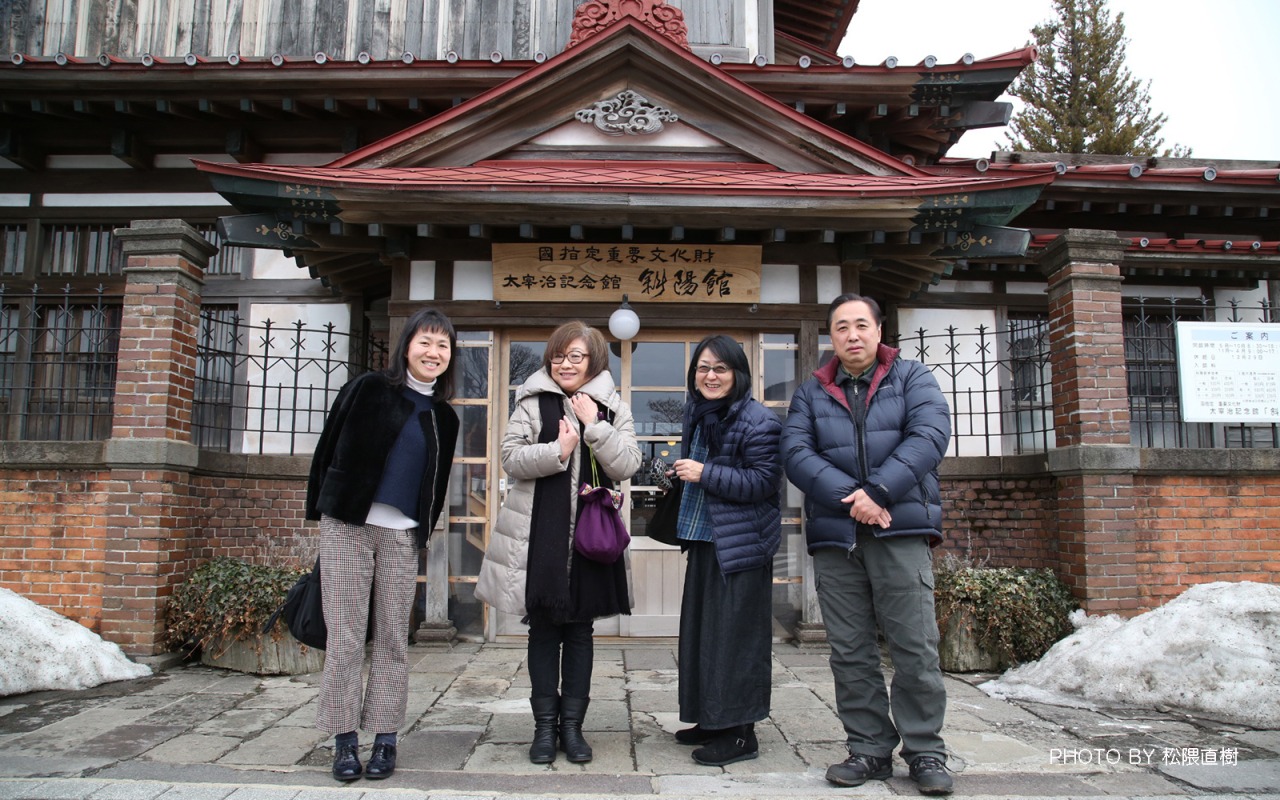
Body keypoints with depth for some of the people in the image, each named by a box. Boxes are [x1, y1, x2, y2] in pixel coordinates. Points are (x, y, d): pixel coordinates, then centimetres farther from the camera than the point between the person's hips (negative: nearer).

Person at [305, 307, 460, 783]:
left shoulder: (444, 417, 10)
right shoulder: (368, 390, 0)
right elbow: (329, 449, 3)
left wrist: (422, 532, 10)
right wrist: (320, 512, 4)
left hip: (402, 536, 3)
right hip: (348, 527, -2)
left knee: (393, 637, 5)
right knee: (345, 636, 0)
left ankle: (385, 739, 14)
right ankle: (344, 739, 11)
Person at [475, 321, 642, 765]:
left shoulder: (613, 408, 5)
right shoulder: (532, 403, 3)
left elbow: (626, 465, -6)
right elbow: (511, 457, -6)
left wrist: (593, 425, -14)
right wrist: (558, 451, -17)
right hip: (540, 535, -1)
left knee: (580, 631, 9)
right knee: (543, 630, 8)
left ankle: (572, 723, 21)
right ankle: (545, 724, 20)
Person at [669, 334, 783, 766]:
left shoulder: (759, 422, -13)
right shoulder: (697, 415, 12)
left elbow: (763, 483, -19)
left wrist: (705, 474, -20)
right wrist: (681, 471, 11)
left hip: (741, 546, -9)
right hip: (703, 541, 9)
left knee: (735, 633, -4)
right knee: (702, 630, 13)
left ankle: (741, 732, 6)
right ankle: (711, 719, 26)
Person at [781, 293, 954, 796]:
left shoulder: (912, 378, 10)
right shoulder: (810, 393, 15)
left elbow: (930, 435, -6)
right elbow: (795, 453, 1)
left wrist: (879, 491, -16)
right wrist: (849, 496, -14)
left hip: (900, 530, -2)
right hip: (834, 534, 2)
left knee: (915, 647, -2)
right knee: (850, 652, 6)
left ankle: (926, 751, 12)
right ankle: (870, 749, 18)